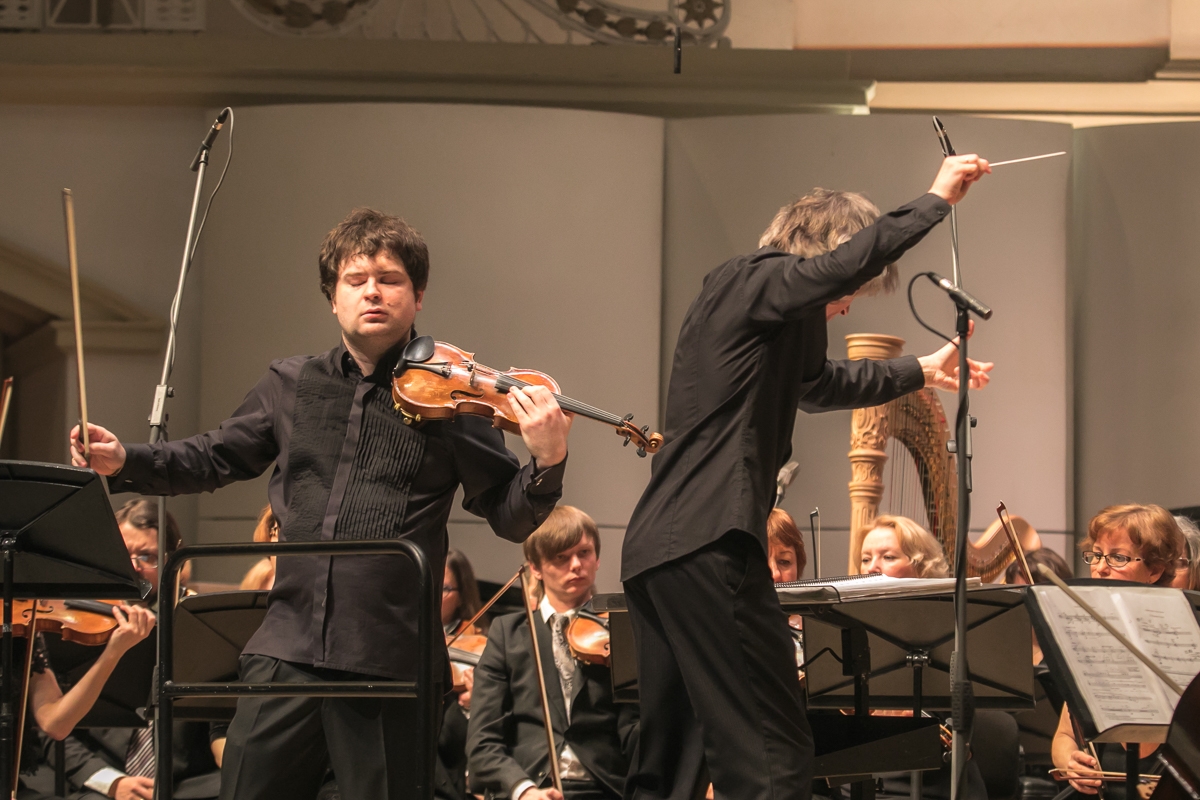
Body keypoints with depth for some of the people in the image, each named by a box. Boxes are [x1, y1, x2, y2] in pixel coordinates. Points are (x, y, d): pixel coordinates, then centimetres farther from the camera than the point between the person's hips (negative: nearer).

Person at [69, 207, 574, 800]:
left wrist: (548, 463, -18)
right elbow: (213, 459, 24)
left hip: (389, 661, -3)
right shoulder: (291, 386, 12)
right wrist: (123, 462, 9)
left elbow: (511, 517, 2)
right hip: (289, 647, 3)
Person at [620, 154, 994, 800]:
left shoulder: (753, 308, 26)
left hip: (653, 548, 11)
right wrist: (935, 200, -10)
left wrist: (920, 372, 50)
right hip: (708, 547, -11)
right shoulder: (754, 282, -3)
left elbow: (822, 383, 43)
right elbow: (856, 256, -22)